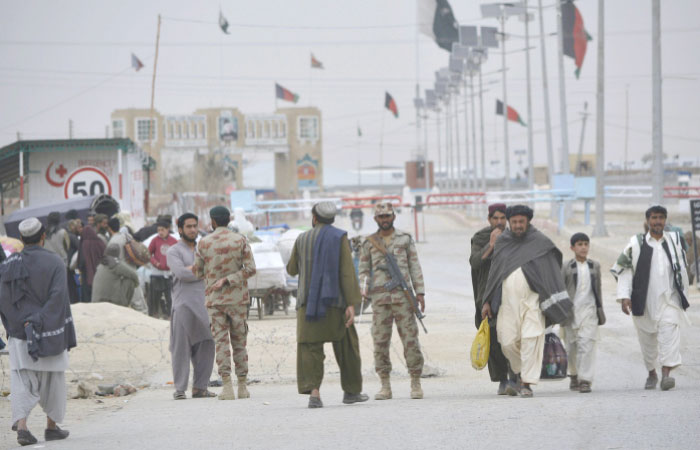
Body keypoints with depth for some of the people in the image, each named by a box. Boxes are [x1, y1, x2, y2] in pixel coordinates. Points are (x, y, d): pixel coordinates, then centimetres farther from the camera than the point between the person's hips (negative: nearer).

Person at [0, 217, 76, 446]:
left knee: (22, 381, 0)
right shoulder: (54, 262, -7)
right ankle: (52, 425, 23)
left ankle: (21, 425, -20)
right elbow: (58, 296, -16)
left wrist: (24, 323, -3)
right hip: (49, 332, -2)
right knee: (52, 377, 15)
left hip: (19, 332, 2)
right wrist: (41, 322, -13)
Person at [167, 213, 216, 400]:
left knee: (205, 347, 0)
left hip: (203, 305, 5)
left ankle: (199, 388, 5)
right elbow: (182, 274, -15)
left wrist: (192, 269, -8)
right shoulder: (174, 252, 0)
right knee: (181, 348, -6)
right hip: (183, 305, -5)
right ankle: (180, 389, -4)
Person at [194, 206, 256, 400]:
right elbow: (250, 268, -9)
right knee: (239, 342, 9)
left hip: (214, 299, -1)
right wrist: (228, 280, -10)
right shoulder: (240, 240, -2)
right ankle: (242, 386, 9)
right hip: (237, 299, 1)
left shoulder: (204, 243, -4)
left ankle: (227, 386, -10)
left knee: (221, 342, 0)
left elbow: (198, 272, 4)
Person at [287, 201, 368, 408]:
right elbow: (347, 272, -10)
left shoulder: (302, 239, 7)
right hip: (335, 302, -1)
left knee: (310, 349, -3)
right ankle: (351, 391, 23)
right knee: (346, 347, 14)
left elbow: (292, 269, 21)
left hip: (308, 303, 1)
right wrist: (351, 304, -12)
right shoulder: (339, 238, -1)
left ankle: (313, 391, -20)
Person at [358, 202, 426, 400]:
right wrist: (364, 290, -6)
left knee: (410, 338, -5)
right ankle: (385, 386, 5)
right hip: (379, 298, 1)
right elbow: (363, 270, 13)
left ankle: (416, 384, 1)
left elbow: (415, 267, 9)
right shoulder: (369, 243, 12)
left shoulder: (405, 239, 10)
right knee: (380, 341, -2)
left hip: (402, 296, -1)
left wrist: (420, 292, 2)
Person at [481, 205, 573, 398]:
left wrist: (559, 305, -11)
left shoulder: (541, 243, 0)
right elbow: (494, 273, 16)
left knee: (531, 340, -12)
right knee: (508, 341, -1)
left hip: (532, 300, -3)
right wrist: (487, 302, 14)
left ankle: (526, 383, -9)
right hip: (507, 301, 3)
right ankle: (520, 374, 25)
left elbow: (552, 274, -2)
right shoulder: (502, 242, 10)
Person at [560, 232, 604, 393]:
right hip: (571, 309, 0)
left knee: (587, 344, -12)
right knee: (572, 345, 8)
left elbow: (598, 288, 16)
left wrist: (600, 309, 15)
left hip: (589, 309, 0)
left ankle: (585, 380, -15)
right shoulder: (566, 267, 1)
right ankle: (574, 375, 29)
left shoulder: (595, 266, 9)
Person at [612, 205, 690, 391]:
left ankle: (666, 374, -27)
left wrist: (684, 293, 19)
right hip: (644, 300, 0)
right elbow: (623, 269, 1)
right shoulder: (636, 243, 1)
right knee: (647, 339, 9)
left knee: (669, 334, -18)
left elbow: (682, 268, 17)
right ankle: (651, 374, 30)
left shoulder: (674, 240, 8)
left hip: (669, 299, 0)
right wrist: (624, 296, -8)